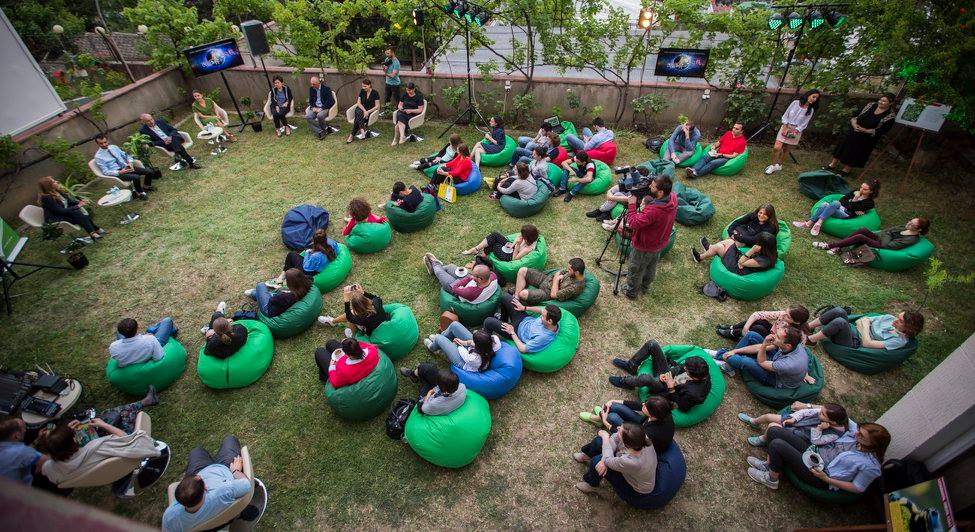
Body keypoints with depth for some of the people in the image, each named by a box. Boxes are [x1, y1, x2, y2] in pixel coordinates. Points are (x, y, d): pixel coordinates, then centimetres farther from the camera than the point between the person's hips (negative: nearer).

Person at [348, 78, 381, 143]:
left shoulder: (375, 93, -4)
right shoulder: (362, 91, 7)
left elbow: (377, 106, -7)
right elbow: (358, 103, 5)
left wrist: (368, 112, -18)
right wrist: (364, 110, -15)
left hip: (370, 111, -3)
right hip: (361, 109, 3)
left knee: (358, 118, -32)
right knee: (359, 113, -36)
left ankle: (352, 135, -34)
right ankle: (362, 131, -47)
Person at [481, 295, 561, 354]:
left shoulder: (544, 337, -41)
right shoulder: (553, 317, -23)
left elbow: (522, 349, -29)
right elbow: (544, 310, 2)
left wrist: (512, 333, -19)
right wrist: (525, 308, 1)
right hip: (526, 319, 7)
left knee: (488, 321, -11)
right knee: (505, 297, 6)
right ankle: (503, 320, 37)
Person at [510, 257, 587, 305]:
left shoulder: (575, 287, -32)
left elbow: (553, 294, -27)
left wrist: (556, 279, -18)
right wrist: (557, 276, -16)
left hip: (548, 293, -8)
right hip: (546, 278, 8)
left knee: (523, 294, -27)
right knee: (522, 270, -3)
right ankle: (516, 295, 6)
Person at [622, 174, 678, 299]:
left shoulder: (653, 210, -42)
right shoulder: (673, 197, -17)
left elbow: (633, 223, -36)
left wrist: (631, 205, -28)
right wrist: (647, 201, -12)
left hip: (644, 247, -7)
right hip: (659, 243, 8)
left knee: (635, 270, 19)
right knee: (651, 267, 30)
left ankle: (631, 291, 40)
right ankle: (644, 287, 53)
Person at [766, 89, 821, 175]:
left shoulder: (810, 110, 0)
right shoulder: (796, 102, -1)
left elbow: (804, 124, -1)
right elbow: (785, 115, 0)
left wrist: (795, 131, -15)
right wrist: (785, 128, -9)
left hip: (796, 131, 1)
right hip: (785, 127, -1)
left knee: (786, 150, 6)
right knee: (776, 147, -15)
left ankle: (779, 165, 21)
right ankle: (773, 165, -1)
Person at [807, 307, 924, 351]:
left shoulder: (899, 341, -11)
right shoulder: (890, 318, 9)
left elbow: (867, 343, -18)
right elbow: (864, 320, 13)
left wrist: (865, 325, -8)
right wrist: (864, 322, -9)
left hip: (854, 342, -7)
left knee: (840, 322, -38)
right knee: (839, 311, -25)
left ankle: (810, 339, -23)